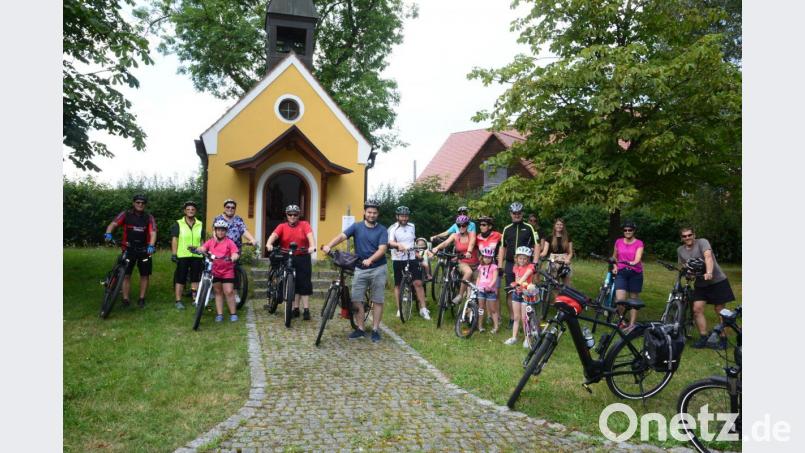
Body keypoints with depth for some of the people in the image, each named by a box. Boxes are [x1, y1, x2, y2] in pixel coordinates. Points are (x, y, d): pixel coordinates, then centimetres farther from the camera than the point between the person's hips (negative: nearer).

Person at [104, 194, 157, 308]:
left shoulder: (149, 217, -3)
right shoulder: (126, 214, -2)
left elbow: (153, 233, -14)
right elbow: (113, 224, -13)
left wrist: (151, 246, -32)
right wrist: (108, 233, -35)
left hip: (144, 250, 1)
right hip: (128, 248, -1)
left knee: (144, 275, 5)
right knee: (126, 274, -1)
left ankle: (141, 299, 17)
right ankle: (125, 300, 6)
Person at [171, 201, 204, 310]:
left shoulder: (200, 225, 11)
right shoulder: (178, 224, 2)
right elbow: (174, 239, -1)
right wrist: (173, 254, -8)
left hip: (196, 256, 3)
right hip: (182, 256, -3)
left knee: (195, 279, 8)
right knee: (180, 279, 0)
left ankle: (195, 299, 17)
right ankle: (178, 301, 7)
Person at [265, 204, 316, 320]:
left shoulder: (304, 225, 1)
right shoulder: (282, 226, 3)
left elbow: (310, 236, -15)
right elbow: (274, 235, -13)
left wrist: (312, 246, -34)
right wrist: (269, 244, -35)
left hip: (303, 258, -2)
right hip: (287, 259, 2)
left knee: (304, 284, -2)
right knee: (292, 284, 6)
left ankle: (306, 310, 1)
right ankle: (295, 309, 14)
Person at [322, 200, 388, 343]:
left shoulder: (382, 230, -3)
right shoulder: (356, 226, 2)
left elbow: (382, 249, -14)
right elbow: (342, 236, -11)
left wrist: (370, 260, -32)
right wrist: (328, 246, -29)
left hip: (377, 269, -2)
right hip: (360, 269, 2)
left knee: (377, 301, 2)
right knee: (356, 300, 0)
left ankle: (375, 330, 11)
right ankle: (360, 329, 11)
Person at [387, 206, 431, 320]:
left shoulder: (412, 226, 9)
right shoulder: (393, 229, -7)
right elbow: (390, 242, -24)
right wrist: (398, 245, -43)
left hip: (412, 258, 3)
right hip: (398, 260, -3)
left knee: (418, 283, -5)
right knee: (398, 285, 7)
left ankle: (423, 309, 1)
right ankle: (399, 310, 16)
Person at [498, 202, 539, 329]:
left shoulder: (529, 228, 1)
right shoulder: (507, 229, 8)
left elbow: (536, 246, -1)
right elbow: (502, 248, 9)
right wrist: (500, 266, 2)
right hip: (510, 265, 2)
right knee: (510, 292, 3)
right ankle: (511, 318, 12)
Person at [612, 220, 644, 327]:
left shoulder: (639, 243, -1)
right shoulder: (618, 242, 7)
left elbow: (638, 258, -15)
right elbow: (614, 257, 22)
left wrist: (633, 262, -36)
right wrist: (615, 266, 6)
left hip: (635, 273, -1)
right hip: (621, 273, 1)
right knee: (620, 300, -14)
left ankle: (631, 324, 13)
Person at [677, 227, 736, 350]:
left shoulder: (702, 242, -12)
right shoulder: (680, 250, 6)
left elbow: (708, 257, -28)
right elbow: (683, 266, 14)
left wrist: (709, 273, -44)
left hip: (717, 280, -5)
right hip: (700, 283, 5)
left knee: (719, 311, 1)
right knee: (697, 309, -7)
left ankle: (723, 340, 10)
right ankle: (703, 338, 3)